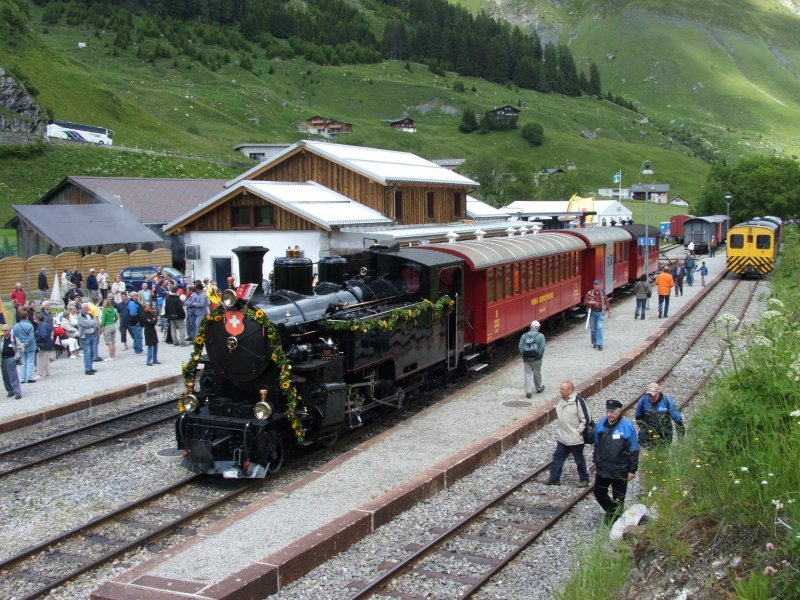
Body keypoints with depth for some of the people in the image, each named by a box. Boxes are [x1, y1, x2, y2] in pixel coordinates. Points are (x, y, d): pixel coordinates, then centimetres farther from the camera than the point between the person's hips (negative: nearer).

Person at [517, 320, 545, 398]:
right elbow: (542, 348, -14)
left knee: (528, 374, 5)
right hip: (536, 359, -1)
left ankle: (528, 391, -3)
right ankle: (539, 388, 35)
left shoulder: (524, 336, 0)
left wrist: (523, 356, 1)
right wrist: (539, 356, -5)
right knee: (537, 373, 15)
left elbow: (520, 347, -3)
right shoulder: (540, 336, -7)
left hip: (526, 359, 1)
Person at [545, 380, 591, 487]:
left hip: (575, 439, -7)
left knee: (579, 460, 10)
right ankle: (554, 479, 23)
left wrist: (578, 432, -16)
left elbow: (584, 420, -17)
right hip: (562, 438, 7)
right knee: (557, 458, 12)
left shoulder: (578, 401, -21)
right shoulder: (562, 400, 2)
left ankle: (584, 479, 27)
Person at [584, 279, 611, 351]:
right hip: (592, 312, 1)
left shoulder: (603, 293, 4)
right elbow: (585, 302, -2)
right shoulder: (590, 293, 1)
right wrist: (590, 302, -22)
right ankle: (594, 343, 21)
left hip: (600, 313, -1)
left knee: (599, 328, -11)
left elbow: (606, 302, 9)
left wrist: (609, 311, 7)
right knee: (593, 328, 7)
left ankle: (599, 344, -14)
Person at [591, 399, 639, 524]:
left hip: (620, 471, -5)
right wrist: (594, 460, 15)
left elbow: (634, 450, -11)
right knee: (599, 492, 16)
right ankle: (610, 511, 40)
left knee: (618, 498, 9)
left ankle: (615, 518, 28)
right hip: (602, 468, 5)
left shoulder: (627, 426, -16)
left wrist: (632, 470, -10)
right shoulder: (602, 423, -1)